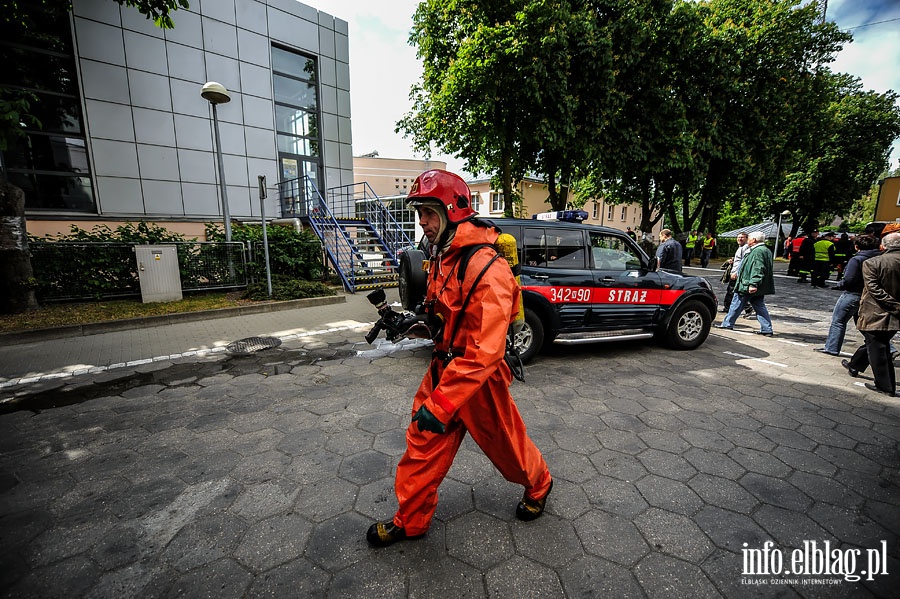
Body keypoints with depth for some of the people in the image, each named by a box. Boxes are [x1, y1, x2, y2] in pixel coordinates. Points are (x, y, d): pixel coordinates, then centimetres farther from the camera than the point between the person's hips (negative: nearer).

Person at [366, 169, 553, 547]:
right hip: (444, 368, 7)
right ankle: (409, 521, 35)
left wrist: (441, 403, -31)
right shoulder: (442, 257, 3)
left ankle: (538, 485, 50)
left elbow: (485, 351, -31)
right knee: (422, 445, 13)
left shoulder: (485, 268, -28)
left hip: (479, 376, -7)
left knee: (505, 443, 18)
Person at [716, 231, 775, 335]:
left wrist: (753, 284, -30)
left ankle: (727, 323, 13)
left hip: (747, 286, -10)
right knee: (760, 307, 10)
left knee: (737, 304, 3)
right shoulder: (765, 250, 17)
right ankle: (767, 329, 9)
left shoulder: (758, 251, -17)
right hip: (760, 287, 10)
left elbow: (758, 269, -26)